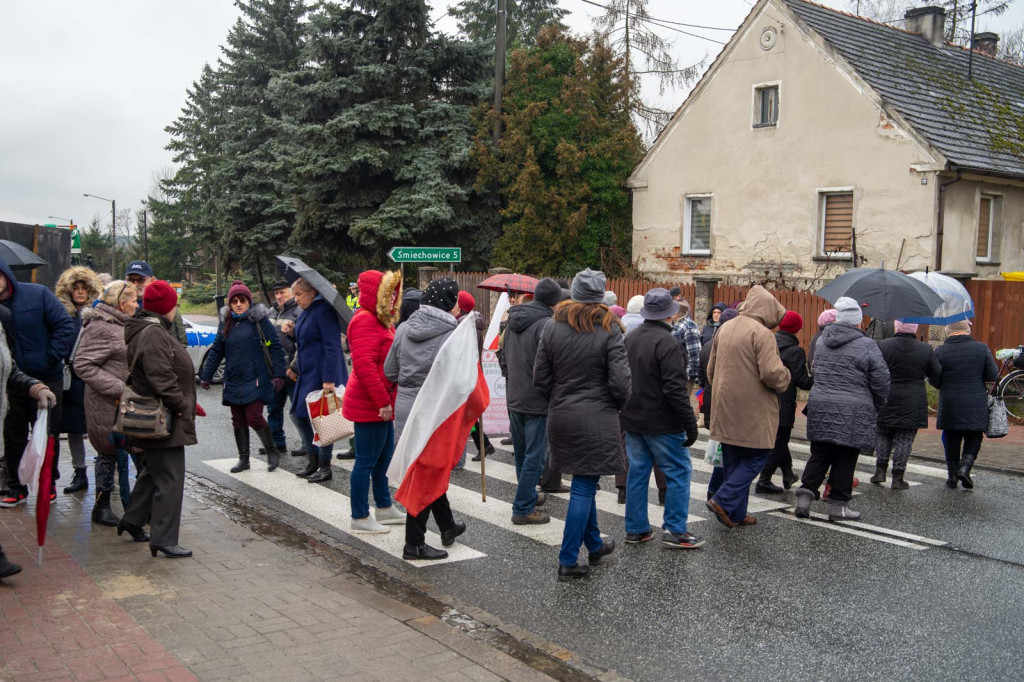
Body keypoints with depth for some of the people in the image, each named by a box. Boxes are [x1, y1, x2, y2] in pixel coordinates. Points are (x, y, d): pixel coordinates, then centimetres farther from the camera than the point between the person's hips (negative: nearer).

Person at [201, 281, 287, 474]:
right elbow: (216, 351, 15)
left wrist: (278, 375, -12)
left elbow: (275, 347, -6)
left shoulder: (259, 320, -5)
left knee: (254, 418, -10)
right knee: (238, 421, 10)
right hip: (233, 382, 6)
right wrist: (206, 376, 11)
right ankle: (243, 459, 21)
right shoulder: (226, 323, 11)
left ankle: (272, 452, 10)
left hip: (256, 381, -6)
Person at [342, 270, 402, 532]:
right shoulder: (365, 321, -18)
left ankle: (385, 508, 32)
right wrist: (382, 401, -24)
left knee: (384, 456, 19)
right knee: (366, 460, -1)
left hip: (381, 403, 11)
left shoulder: (381, 321, 16)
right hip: (369, 405, -11)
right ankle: (360, 519, 9)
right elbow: (364, 366, -26)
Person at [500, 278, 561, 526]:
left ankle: (529, 496, 34)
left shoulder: (513, 321, 9)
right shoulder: (546, 324, -17)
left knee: (521, 452, 19)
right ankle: (523, 509, 4)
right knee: (534, 455, 0)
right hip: (537, 401, -8)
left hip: (514, 399, 8)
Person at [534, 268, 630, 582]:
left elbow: (540, 379, 2)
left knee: (584, 482, 20)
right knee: (584, 487, 2)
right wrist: (615, 406, 6)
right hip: (596, 419, -4)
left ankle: (594, 545, 34)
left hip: (561, 418, 5)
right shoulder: (609, 330, -11)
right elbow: (620, 382, -14)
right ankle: (568, 561, 5)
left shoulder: (552, 327, 0)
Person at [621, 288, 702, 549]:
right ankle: (674, 531, 4)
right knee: (679, 472, 3)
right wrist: (690, 423, -18)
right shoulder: (667, 343, -17)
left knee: (638, 471, 12)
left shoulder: (629, 339, 8)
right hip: (661, 423, -8)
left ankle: (636, 528, 17)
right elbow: (675, 389, -22)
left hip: (632, 420, 8)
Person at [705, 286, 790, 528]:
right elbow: (771, 373, -22)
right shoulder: (762, 333, -15)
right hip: (753, 411, -8)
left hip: (725, 406, 8)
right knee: (755, 457, 3)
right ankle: (724, 501, -8)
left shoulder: (725, 329, 10)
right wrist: (785, 377, -1)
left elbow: (711, 368, 17)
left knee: (732, 460, 14)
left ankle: (736, 514, 18)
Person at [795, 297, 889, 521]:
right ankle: (838, 505, 10)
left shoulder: (822, 341, 7)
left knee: (820, 455, 13)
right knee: (845, 459, 4)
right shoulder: (867, 346, -8)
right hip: (853, 413, -4)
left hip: (820, 406, 5)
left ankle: (806, 492, 4)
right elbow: (881, 382, -4)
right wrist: (876, 406, 9)